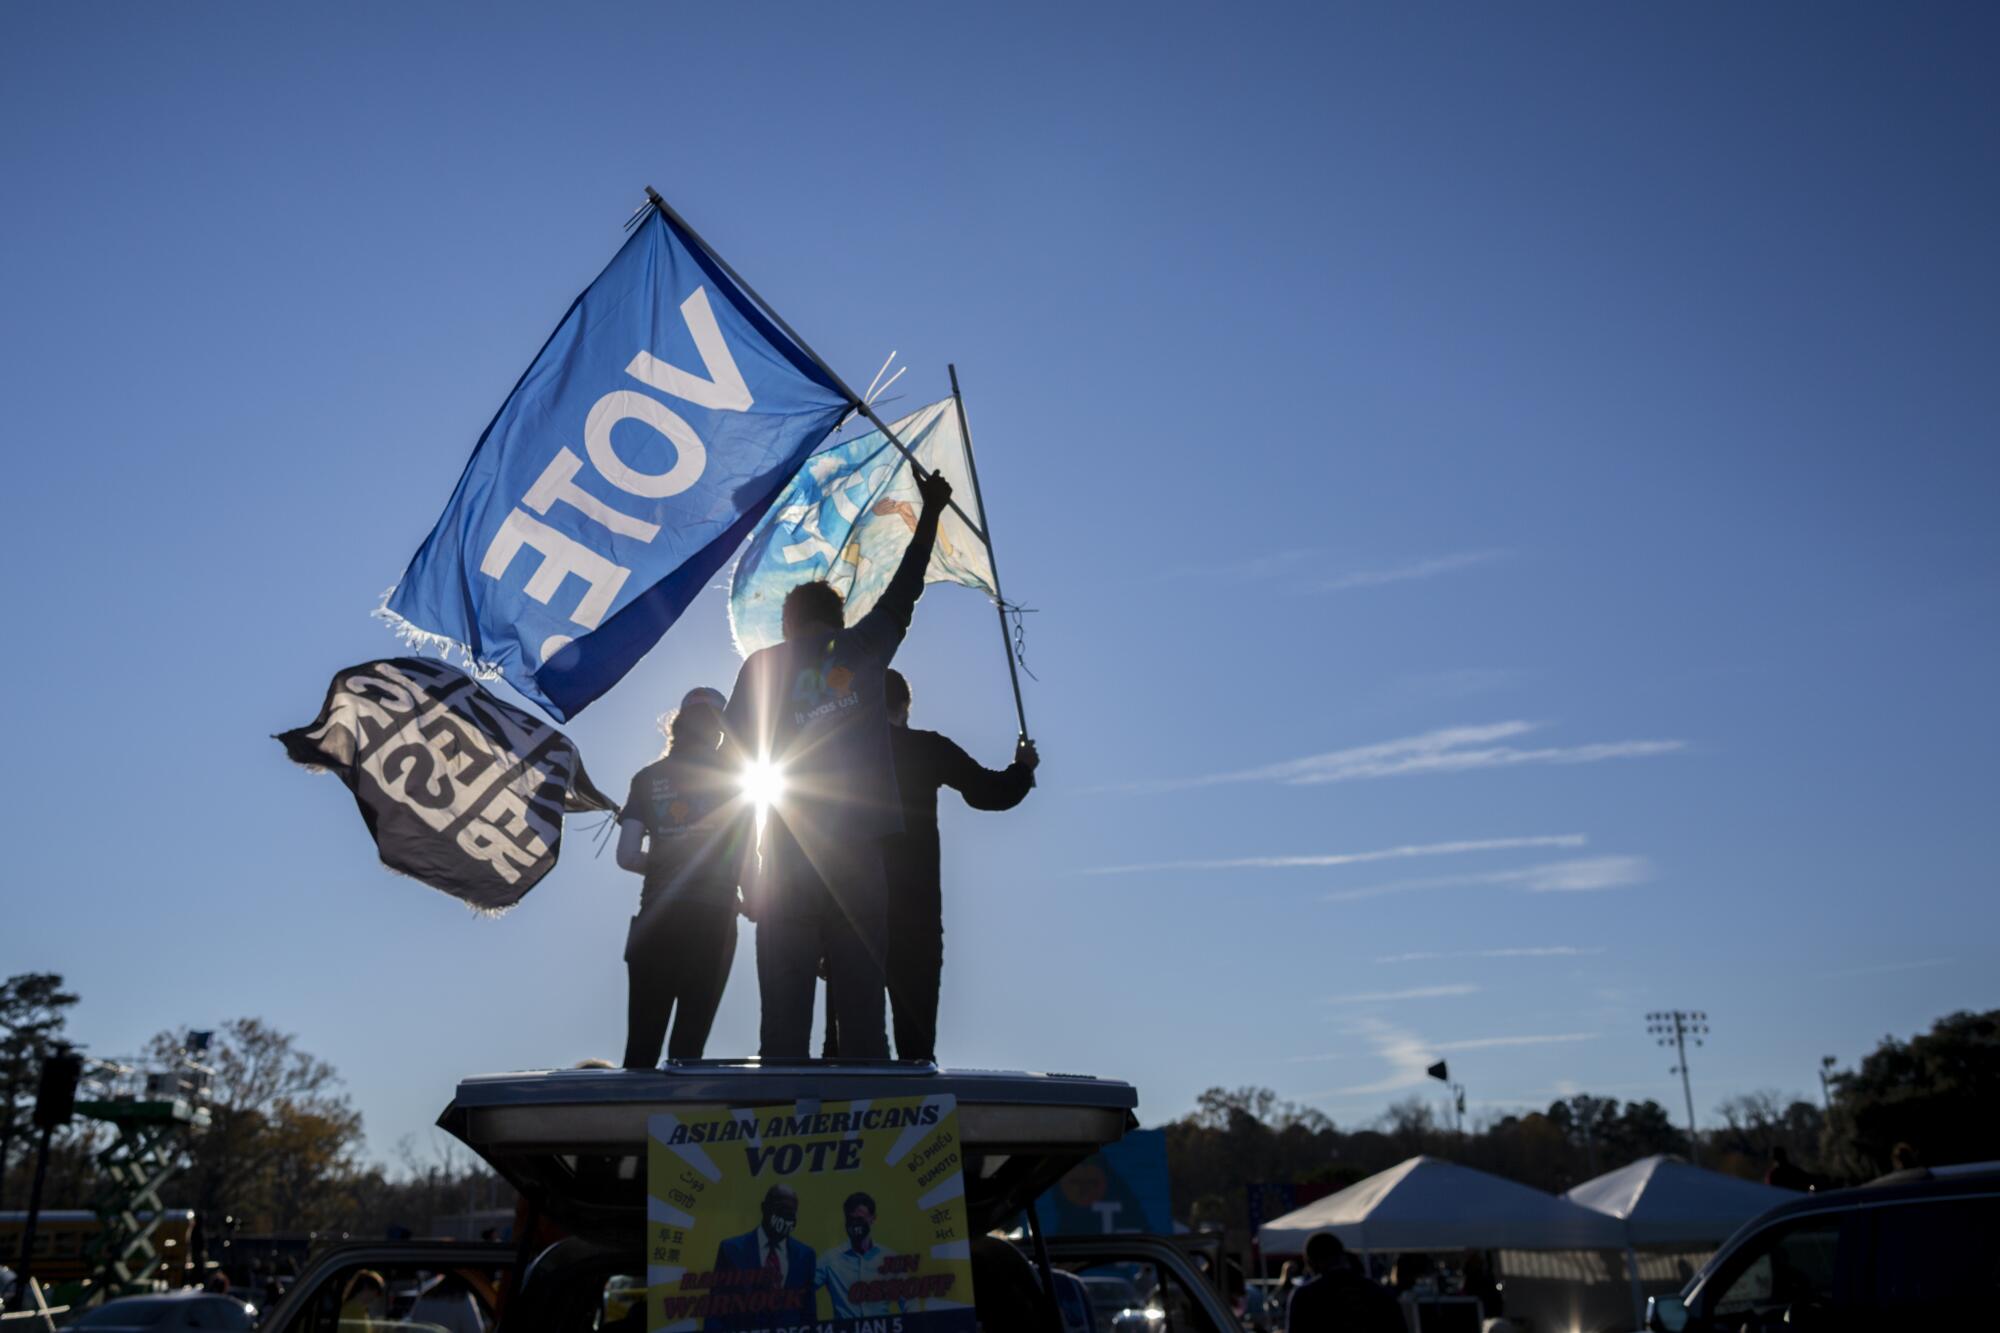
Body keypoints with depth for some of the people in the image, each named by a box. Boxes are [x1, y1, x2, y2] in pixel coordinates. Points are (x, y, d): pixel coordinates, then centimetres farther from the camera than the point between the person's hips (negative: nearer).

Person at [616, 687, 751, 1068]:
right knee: (689, 1039, 2)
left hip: (657, 918, 1)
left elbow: (627, 855, 0)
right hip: (713, 916, -1)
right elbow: (743, 853, 2)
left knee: (642, 1041, 5)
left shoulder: (648, 777, 8)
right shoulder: (731, 775, 5)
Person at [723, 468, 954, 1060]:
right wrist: (930, 511, 37)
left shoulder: (762, 664, 8)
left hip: (788, 858, -1)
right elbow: (904, 590, 24)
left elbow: (736, 757, 6)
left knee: (785, 1006, -1)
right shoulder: (864, 649, 9)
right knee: (861, 1000, 2)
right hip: (860, 853, 1)